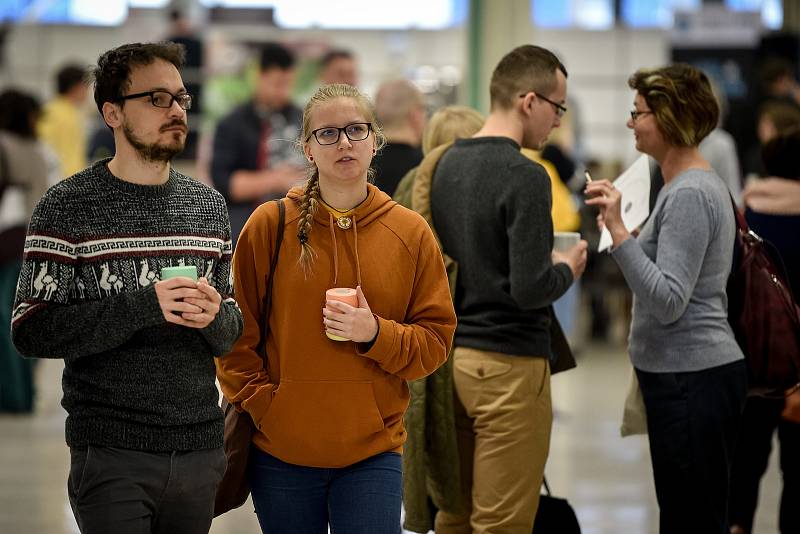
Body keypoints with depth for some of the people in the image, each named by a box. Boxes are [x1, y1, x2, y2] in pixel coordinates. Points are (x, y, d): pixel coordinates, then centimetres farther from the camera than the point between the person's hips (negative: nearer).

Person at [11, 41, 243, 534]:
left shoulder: (209, 205, 11)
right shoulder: (69, 206, -4)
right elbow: (32, 332, -11)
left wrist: (216, 316, -9)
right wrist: (143, 305, -21)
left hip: (200, 450, 5)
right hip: (112, 455, -5)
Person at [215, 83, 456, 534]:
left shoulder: (410, 233, 3)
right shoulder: (270, 225, -1)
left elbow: (436, 340, 4)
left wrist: (376, 334, -13)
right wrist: (261, 402, -7)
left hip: (373, 451, 0)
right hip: (281, 452, 0)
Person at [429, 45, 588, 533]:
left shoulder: (447, 165, 8)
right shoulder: (524, 176, -17)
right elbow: (530, 289, -21)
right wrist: (566, 270, -2)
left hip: (453, 357, 8)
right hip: (507, 365, -8)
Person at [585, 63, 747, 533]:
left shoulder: (688, 196, -18)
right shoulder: (703, 184, 14)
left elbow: (668, 301, -24)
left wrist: (617, 230, -28)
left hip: (691, 379, -11)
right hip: (694, 374, 11)